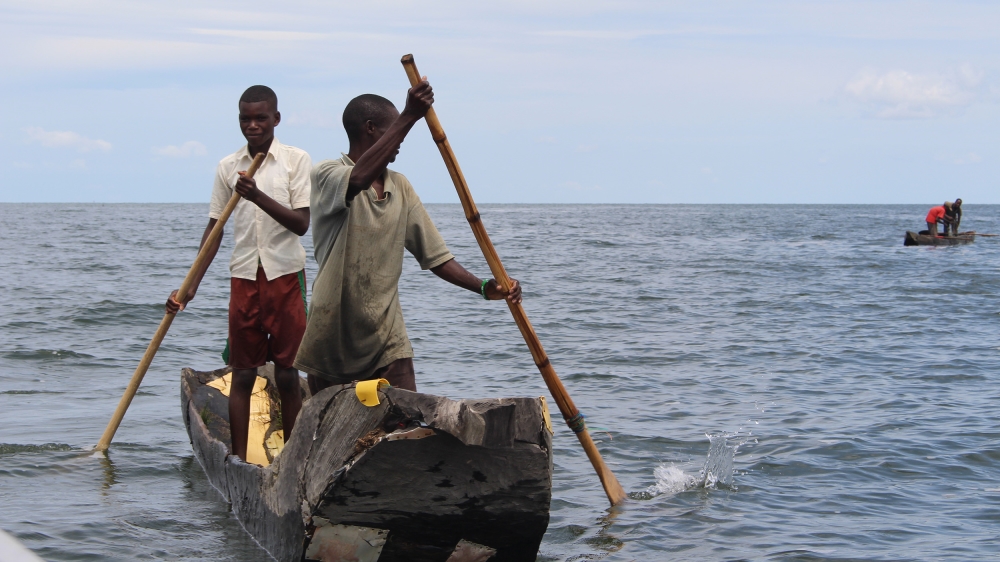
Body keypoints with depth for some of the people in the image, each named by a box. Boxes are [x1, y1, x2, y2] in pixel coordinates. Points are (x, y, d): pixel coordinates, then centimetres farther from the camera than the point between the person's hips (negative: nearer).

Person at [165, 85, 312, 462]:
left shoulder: (296, 160, -1)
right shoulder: (227, 167, 8)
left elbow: (301, 223, -8)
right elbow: (214, 229, 10)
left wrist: (258, 197, -22)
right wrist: (190, 286, 4)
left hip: (286, 277, -2)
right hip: (244, 278, 2)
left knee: (287, 375, 0)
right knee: (243, 374, 3)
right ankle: (238, 459, 6)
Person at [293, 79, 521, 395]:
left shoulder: (400, 188, 12)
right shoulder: (326, 176, -7)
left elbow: (433, 254, 13)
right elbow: (358, 179, -31)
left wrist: (484, 287, -2)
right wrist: (409, 117, -31)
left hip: (388, 344, 5)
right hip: (331, 342, -4)